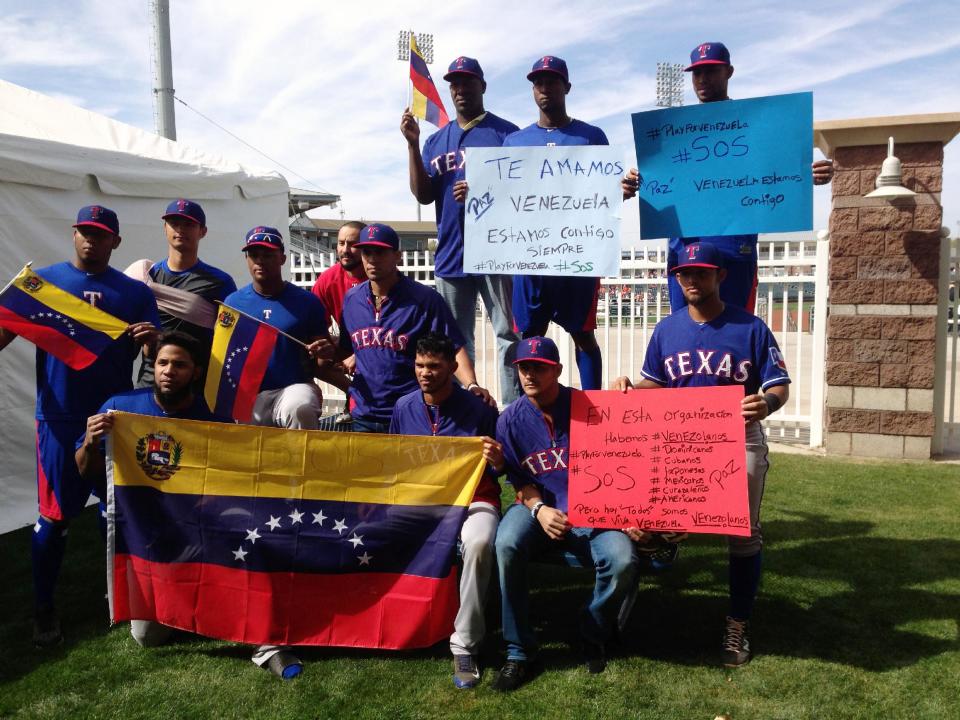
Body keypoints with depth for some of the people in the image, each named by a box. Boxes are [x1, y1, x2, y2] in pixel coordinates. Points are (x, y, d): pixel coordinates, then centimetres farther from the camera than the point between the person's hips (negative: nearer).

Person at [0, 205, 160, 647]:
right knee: (55, 515, 3)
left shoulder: (134, 292, 7)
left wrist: (154, 339, -21)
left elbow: (157, 355, 2)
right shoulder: (44, 280, 5)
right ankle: (44, 609, 17)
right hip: (60, 418, -1)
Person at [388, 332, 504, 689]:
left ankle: (465, 644, -19)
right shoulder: (404, 408, 6)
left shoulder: (478, 408, -5)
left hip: (473, 498, -3)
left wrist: (496, 459, -22)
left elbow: (499, 468, 2)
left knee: (478, 543, -36)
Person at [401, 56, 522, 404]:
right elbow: (423, 195, 6)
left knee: (508, 334, -3)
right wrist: (412, 144, -2)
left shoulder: (505, 132, 2)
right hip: (450, 255, 5)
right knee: (454, 340, 11)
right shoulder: (436, 140, 16)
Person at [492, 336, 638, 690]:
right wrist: (539, 509, -16)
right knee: (506, 545, -31)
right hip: (536, 507, 1)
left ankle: (594, 635, 6)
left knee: (623, 561, -27)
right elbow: (519, 482, 5)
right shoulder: (511, 420, 1)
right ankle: (519, 653, -14)